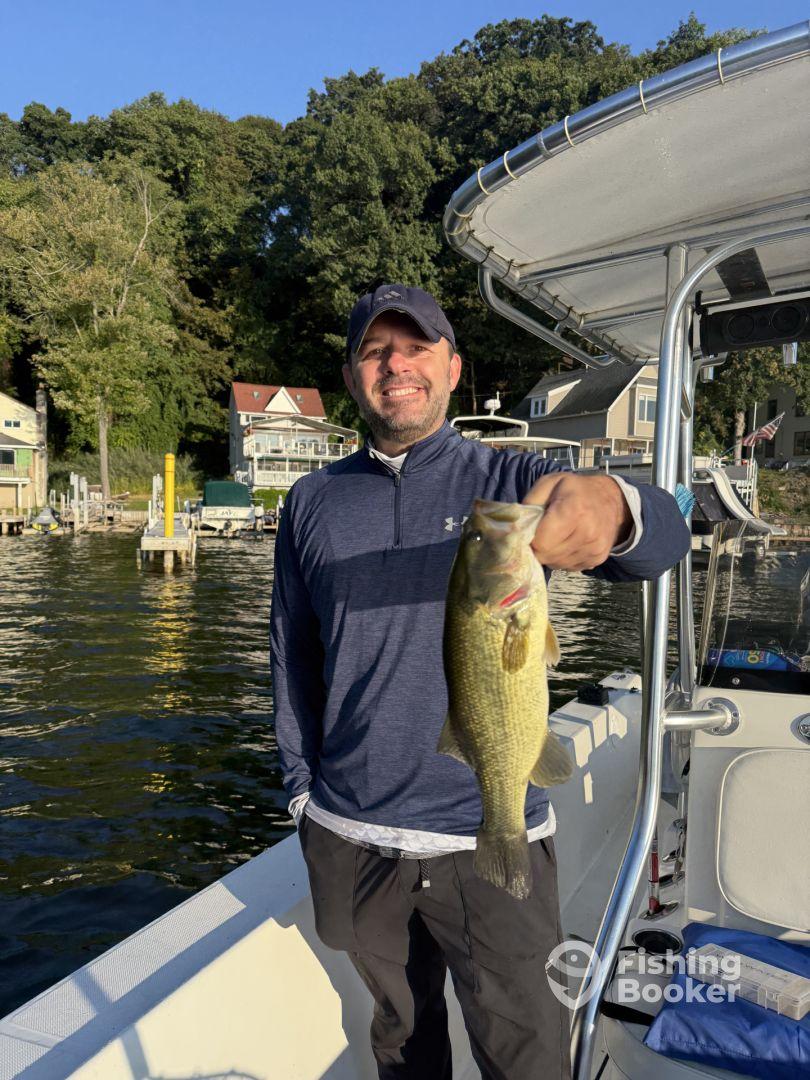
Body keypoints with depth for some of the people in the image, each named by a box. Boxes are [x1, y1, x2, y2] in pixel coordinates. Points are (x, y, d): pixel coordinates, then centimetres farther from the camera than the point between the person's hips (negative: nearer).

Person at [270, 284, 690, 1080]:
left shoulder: (514, 482, -5)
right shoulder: (313, 502, 3)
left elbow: (662, 536, -23)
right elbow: (293, 656, 8)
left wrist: (614, 510, -46)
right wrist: (302, 790, 6)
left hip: (488, 835, -2)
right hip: (348, 834, 3)